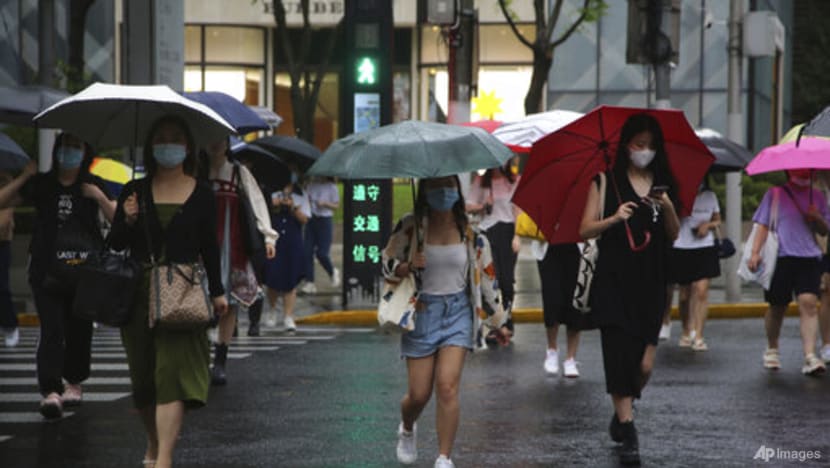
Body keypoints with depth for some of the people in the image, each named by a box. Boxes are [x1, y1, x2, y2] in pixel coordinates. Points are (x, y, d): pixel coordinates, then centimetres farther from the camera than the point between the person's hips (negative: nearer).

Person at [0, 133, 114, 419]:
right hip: (48, 273, -1)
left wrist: (100, 198, -13)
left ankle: (74, 382, 27)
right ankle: (50, 391, -19)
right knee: (51, 331, -11)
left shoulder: (93, 186, 7)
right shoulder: (41, 185, 6)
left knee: (80, 329, 8)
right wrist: (24, 177, -7)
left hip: (85, 271, 1)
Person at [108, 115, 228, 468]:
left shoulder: (202, 194, 5)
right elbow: (115, 244, 5)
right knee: (143, 376, 10)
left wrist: (217, 291, 9)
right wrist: (128, 220, -13)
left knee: (174, 371, -15)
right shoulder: (135, 191, 5)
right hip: (139, 293, 2)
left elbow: (209, 247, 11)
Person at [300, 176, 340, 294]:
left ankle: (333, 272, 24)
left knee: (321, 253, -7)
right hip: (311, 220, 4)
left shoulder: (332, 187, -5)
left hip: (324, 221, -4)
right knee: (307, 252, -4)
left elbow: (336, 205, -2)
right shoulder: (311, 185, 6)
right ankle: (309, 283, 0)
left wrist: (325, 203, -18)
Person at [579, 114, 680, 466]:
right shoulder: (606, 182, 2)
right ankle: (627, 434, -5)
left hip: (650, 282, 3)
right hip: (613, 281, -3)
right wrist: (614, 219, -17)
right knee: (619, 355, -9)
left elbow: (674, 236, 10)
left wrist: (668, 208, -8)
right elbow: (585, 230, -1)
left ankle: (622, 411, 26)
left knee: (644, 364, -1)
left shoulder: (663, 185, 11)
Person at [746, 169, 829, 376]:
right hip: (780, 257, -1)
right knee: (777, 306, 7)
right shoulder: (775, 194, 6)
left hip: (809, 258, 1)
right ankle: (772, 349, 31)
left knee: (808, 302, -16)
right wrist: (755, 252, -8)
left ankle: (810, 356, -22)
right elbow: (763, 225, 4)